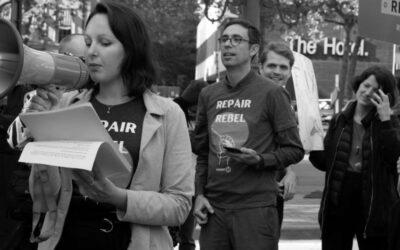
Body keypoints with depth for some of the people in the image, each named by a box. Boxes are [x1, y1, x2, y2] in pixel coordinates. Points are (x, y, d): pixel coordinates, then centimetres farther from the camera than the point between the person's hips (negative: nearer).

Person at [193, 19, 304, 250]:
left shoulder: (271, 93, -3)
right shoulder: (208, 95, 12)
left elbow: (295, 150, -1)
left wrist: (260, 160, -17)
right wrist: (199, 194, 6)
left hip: (256, 207, -4)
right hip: (213, 208, 4)